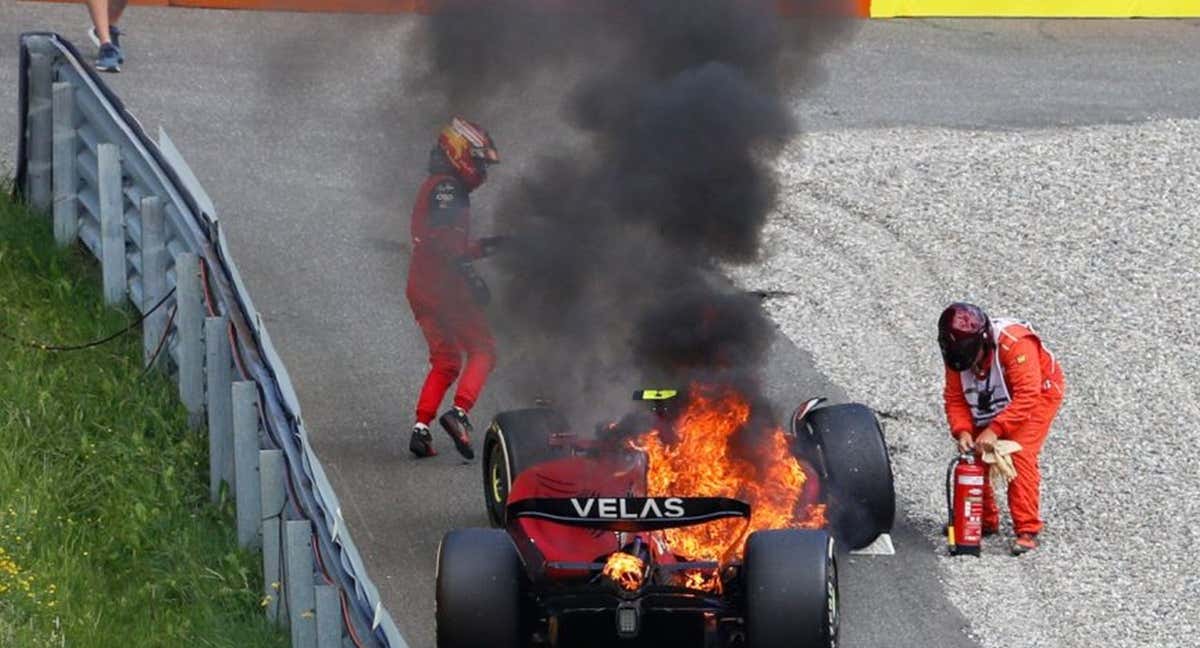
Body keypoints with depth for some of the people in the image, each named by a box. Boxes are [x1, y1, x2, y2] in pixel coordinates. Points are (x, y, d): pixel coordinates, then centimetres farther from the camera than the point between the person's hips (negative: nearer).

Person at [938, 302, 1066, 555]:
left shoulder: (1016, 343, -37)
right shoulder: (957, 354, -17)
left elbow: (1026, 396, -39)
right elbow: (954, 397, -11)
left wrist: (995, 430, -45)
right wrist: (962, 430, -29)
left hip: (1038, 394, -6)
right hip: (993, 403, 6)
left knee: (1020, 454, -23)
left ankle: (1027, 531, -21)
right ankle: (985, 521, 16)